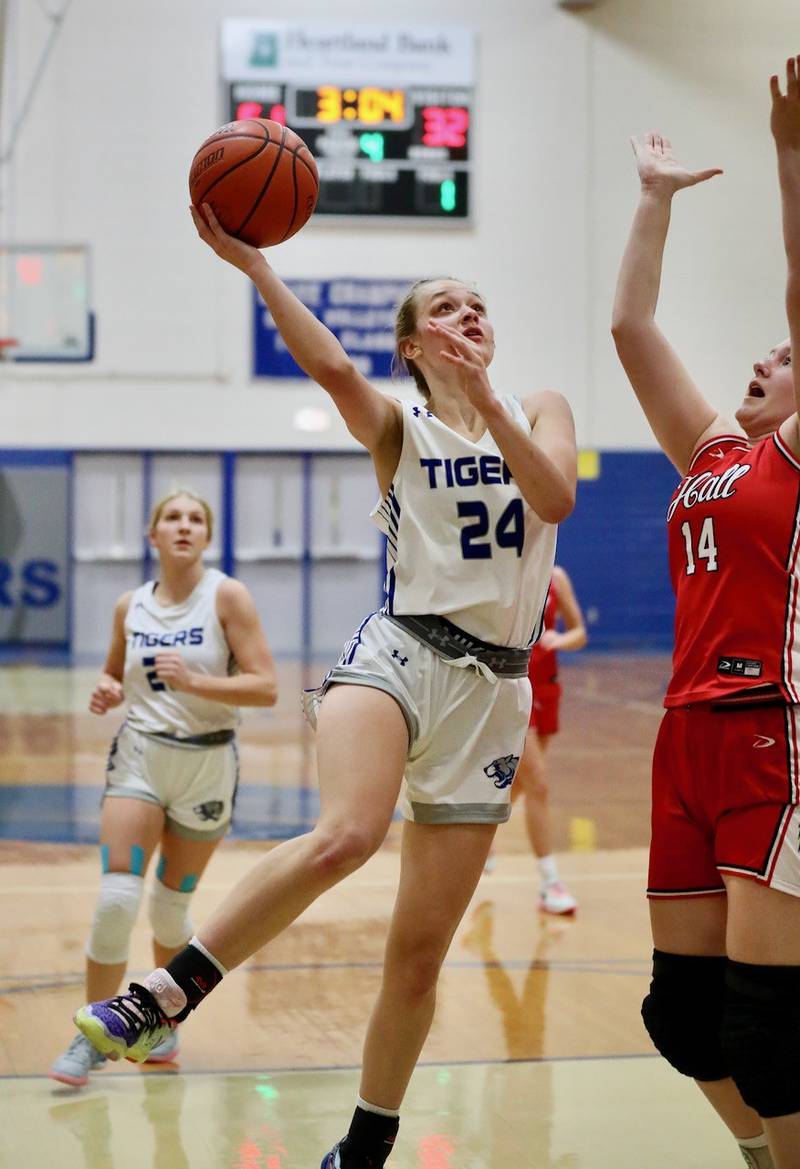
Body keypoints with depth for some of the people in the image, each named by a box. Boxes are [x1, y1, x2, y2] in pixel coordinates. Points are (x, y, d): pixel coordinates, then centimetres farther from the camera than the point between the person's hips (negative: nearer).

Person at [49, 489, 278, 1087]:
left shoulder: (227, 596, -7)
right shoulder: (130, 606, 4)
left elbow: (265, 687, -14)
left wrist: (193, 682, -25)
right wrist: (107, 693, -2)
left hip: (207, 763, -2)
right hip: (139, 755, 2)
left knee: (171, 904, 8)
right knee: (115, 898, -11)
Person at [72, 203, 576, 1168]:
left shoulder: (537, 411, 13)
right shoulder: (396, 428, 7)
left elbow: (556, 499, -8)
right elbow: (332, 368, -15)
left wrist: (484, 402, -18)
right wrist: (251, 262, -25)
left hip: (491, 687, 3)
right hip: (398, 652, -3)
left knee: (419, 954, 4)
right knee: (346, 835, -36)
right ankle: (165, 995, -25)